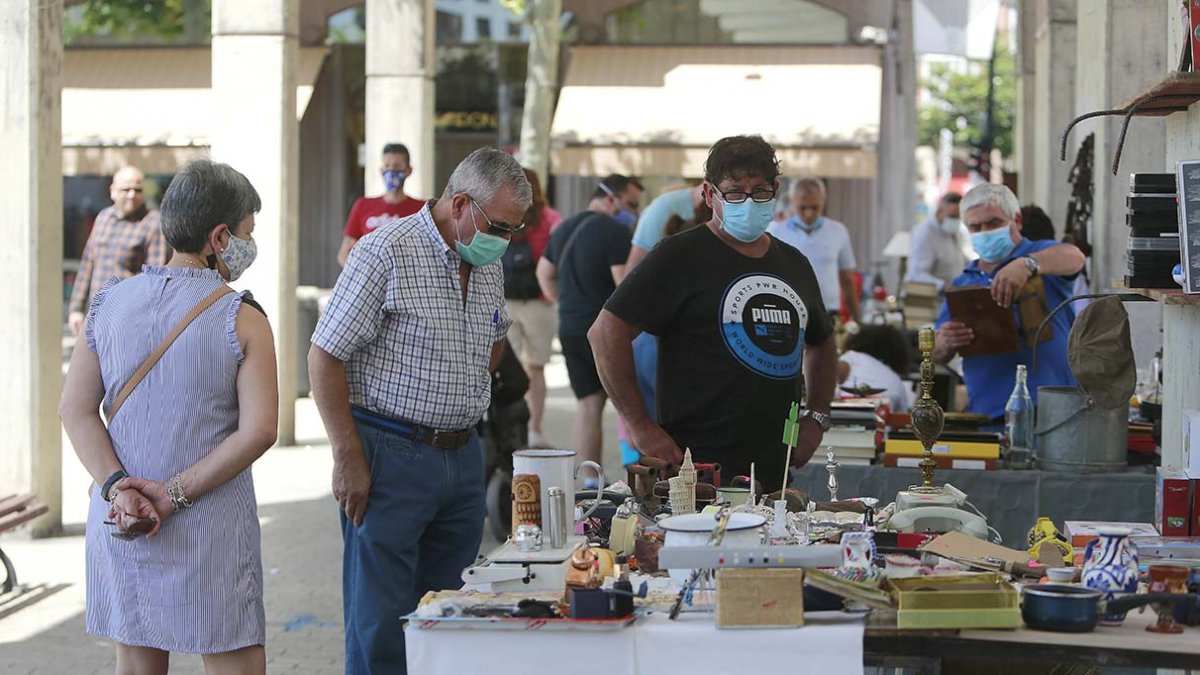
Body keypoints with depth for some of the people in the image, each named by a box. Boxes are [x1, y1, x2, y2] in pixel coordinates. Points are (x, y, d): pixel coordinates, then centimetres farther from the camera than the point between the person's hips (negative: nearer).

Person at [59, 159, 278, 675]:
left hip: (118, 517, 5)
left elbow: (76, 410, 0)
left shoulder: (109, 303, 5)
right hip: (211, 524, -4)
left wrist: (117, 488, -8)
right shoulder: (240, 317, -8)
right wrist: (176, 492, -12)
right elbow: (258, 431, -16)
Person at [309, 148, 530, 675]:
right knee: (382, 619, -4)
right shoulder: (387, 253, -13)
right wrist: (349, 458, -16)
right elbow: (324, 358, -13)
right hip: (392, 456, -7)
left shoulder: (489, 264, 11)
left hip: (463, 453, 7)